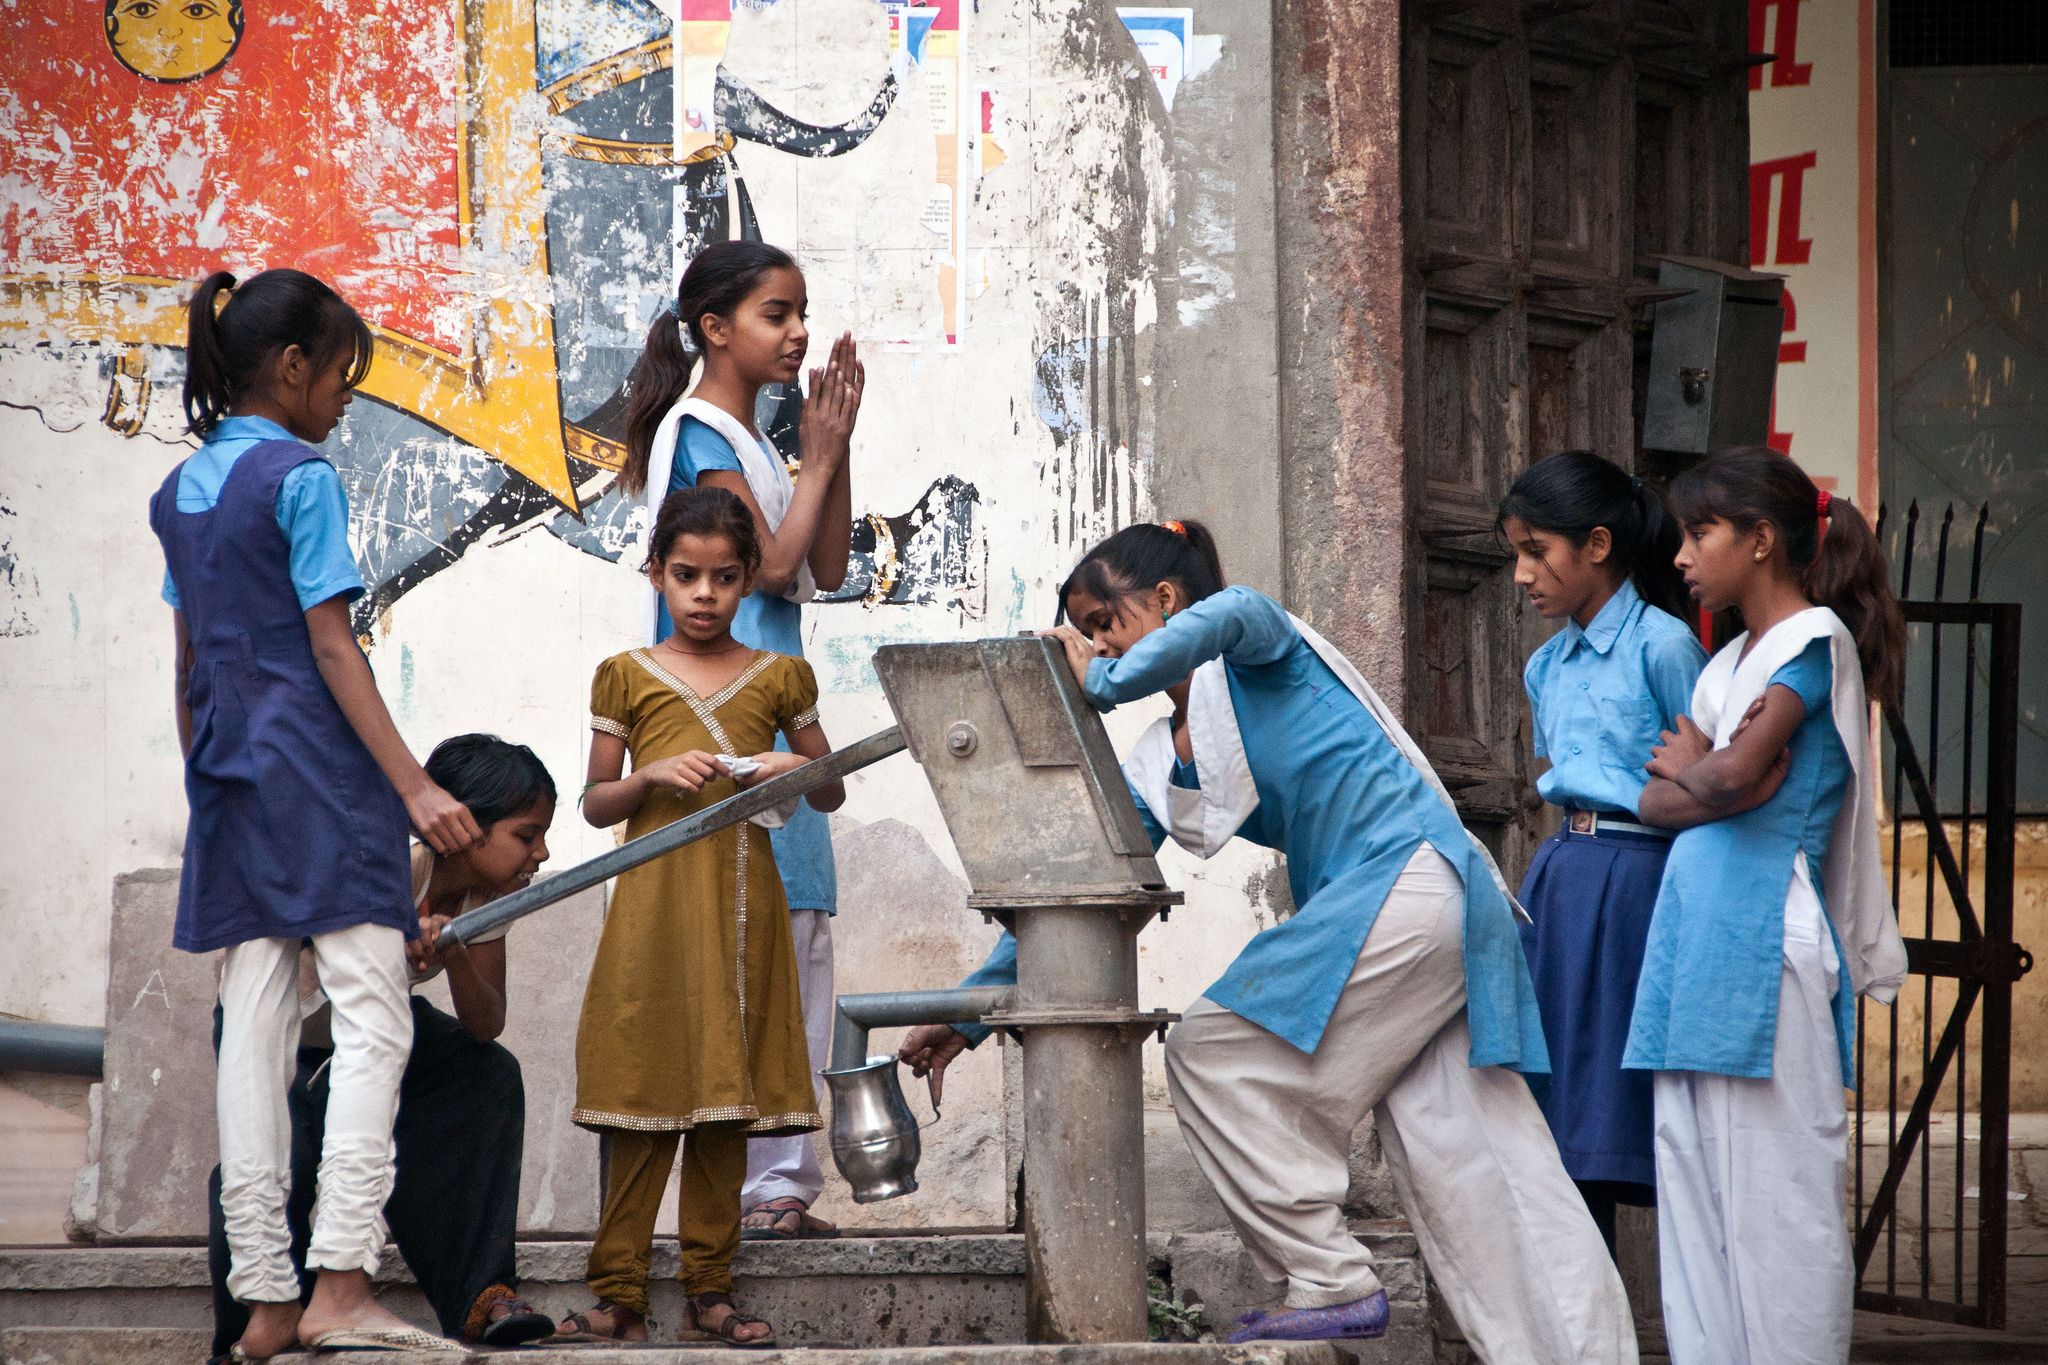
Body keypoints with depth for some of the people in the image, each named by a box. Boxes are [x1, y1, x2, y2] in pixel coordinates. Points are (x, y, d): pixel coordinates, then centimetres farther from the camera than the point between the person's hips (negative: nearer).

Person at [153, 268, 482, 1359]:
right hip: (320, 777, -8)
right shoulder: (300, 479, -9)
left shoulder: (180, 491, 14)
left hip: (230, 783, 8)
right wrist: (414, 786, -13)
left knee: (252, 1033, 5)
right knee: (373, 1022, -8)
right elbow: (333, 650, -12)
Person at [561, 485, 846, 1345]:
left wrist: (802, 771, -4)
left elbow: (832, 796, 18)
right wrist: (652, 775, -9)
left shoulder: (779, 678, 10)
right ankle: (620, 1296, -3)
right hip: (654, 902, -2)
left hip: (742, 904, 2)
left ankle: (708, 1291, 8)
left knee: (727, 1098, 3)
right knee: (646, 1091, -5)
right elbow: (595, 805, 10)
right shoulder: (628, 677, 7)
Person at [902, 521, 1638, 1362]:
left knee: (1214, 1057, -9)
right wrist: (974, 1005, 17)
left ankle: (1331, 1280, -7)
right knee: (1458, 1160, 2)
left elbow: (1232, 616, -27)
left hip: (1408, 880, -9)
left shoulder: (1256, 647, 0)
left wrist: (1104, 684, -23)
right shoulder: (1162, 765, 21)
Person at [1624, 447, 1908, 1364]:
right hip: (1695, 928, 9)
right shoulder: (1730, 660, 20)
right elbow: (1659, 801, 11)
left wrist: (1689, 767, 3)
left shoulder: (1817, 637, -5)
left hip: (1766, 933, -9)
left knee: (1774, 1186, -7)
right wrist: (1713, 782, -8)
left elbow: (1734, 772, -17)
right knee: (1694, 1182, 7)